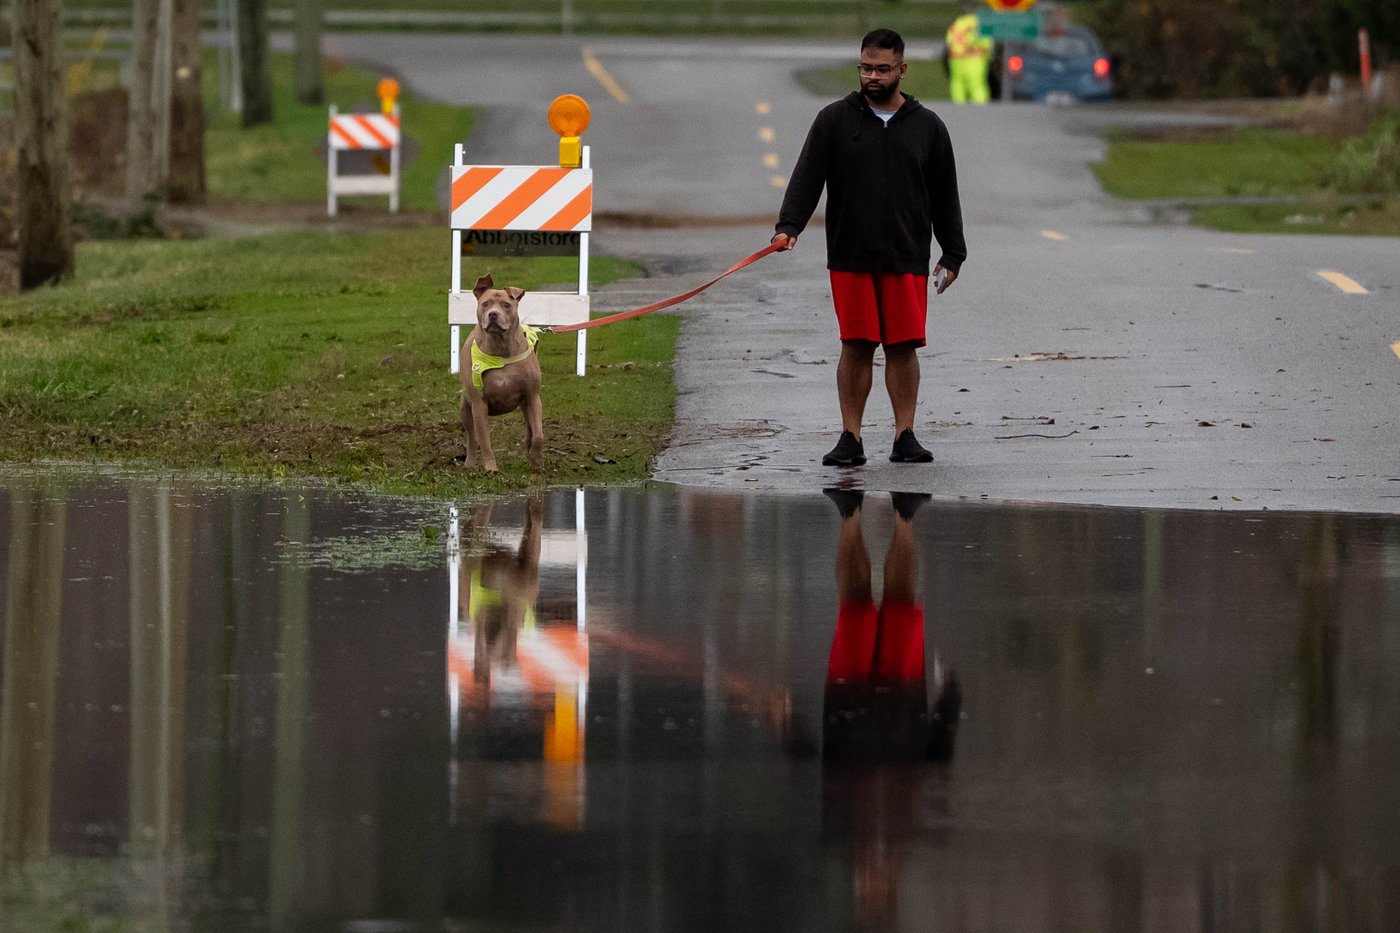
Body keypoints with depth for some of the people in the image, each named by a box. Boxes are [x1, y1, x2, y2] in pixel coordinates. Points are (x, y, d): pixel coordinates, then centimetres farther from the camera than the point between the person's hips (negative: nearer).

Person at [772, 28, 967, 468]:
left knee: (903, 346, 0)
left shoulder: (927, 126, 10)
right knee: (856, 347, -1)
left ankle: (905, 436, 6)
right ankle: (850, 438, 3)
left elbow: (945, 197, 14)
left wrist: (953, 254, 11)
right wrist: (788, 226, -16)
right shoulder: (835, 119, 6)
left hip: (907, 259, 1)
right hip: (850, 257, -1)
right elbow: (807, 177, -1)